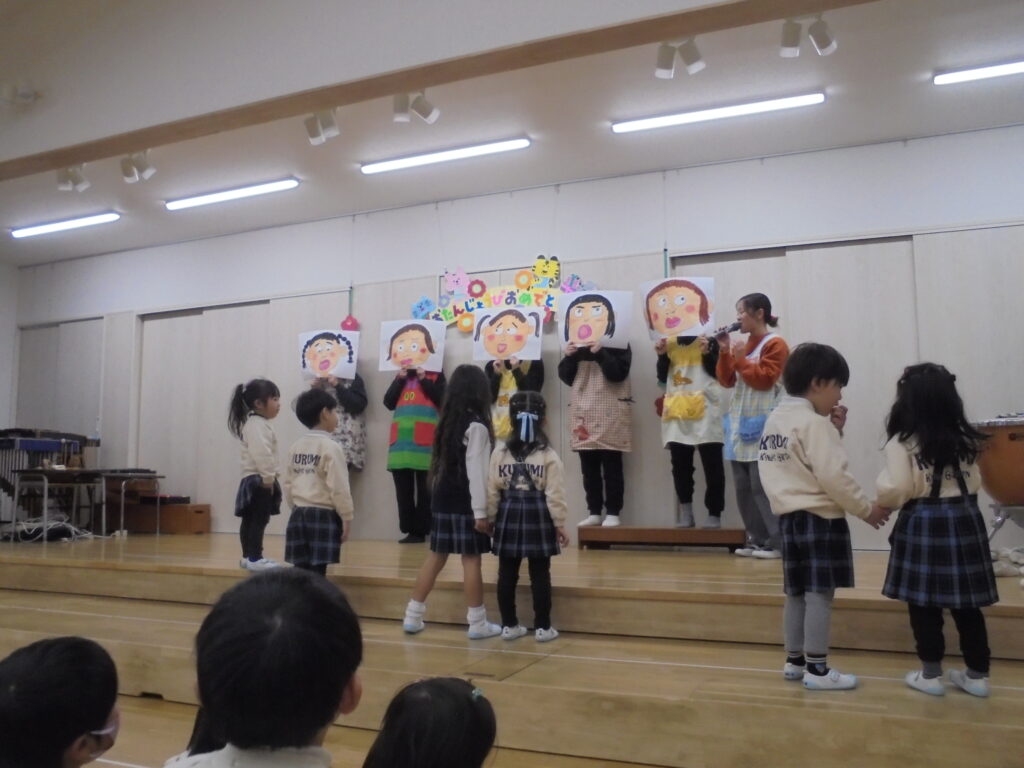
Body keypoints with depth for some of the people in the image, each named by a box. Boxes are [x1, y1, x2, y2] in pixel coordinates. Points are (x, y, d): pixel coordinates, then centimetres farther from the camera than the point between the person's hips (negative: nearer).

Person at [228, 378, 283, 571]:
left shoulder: (259, 423, 19)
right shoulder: (257, 424, -16)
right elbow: (261, 454, -26)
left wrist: (269, 477, 21)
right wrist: (268, 477, -22)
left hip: (255, 480, 11)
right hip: (259, 480, -11)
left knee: (250, 519, 15)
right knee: (259, 520, -10)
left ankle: (248, 556, 23)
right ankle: (254, 559, -9)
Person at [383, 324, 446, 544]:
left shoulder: (436, 376, 4)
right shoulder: (399, 376, 16)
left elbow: (441, 401, -10)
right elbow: (388, 403, 6)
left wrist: (424, 379, -10)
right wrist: (400, 379, -3)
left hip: (425, 443, -5)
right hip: (402, 442, 5)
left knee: (424, 490, -1)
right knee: (404, 491, 6)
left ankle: (422, 531, 3)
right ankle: (410, 531, 13)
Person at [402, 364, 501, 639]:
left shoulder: (448, 420, 11)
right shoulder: (476, 425, -11)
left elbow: (442, 463, 12)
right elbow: (475, 471, -16)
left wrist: (436, 493, 14)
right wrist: (481, 511, -16)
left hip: (442, 499, 7)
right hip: (464, 502, -7)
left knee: (436, 556, 13)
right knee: (471, 560, -1)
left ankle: (413, 616, 17)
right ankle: (478, 624, 7)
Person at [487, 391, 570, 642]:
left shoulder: (500, 452, 1)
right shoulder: (548, 455, -5)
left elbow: (492, 491, 3)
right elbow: (554, 494, -7)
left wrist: (491, 518, 13)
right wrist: (560, 524, 1)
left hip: (508, 515, 3)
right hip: (538, 516, -2)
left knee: (507, 574, 9)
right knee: (540, 575, 4)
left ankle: (509, 625, 16)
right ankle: (542, 627, 10)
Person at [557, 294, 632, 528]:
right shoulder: (576, 346, 12)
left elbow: (618, 374, -13)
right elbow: (566, 378, 10)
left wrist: (600, 353, -21)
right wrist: (568, 357, -6)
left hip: (610, 414, -5)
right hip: (583, 412, 5)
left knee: (611, 466, -4)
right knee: (589, 467, 7)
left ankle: (613, 513, 1)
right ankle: (594, 512, 14)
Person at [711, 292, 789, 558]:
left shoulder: (774, 345, -6)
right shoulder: (743, 345, 16)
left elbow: (764, 379, -15)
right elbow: (726, 381, 12)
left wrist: (740, 358, -11)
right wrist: (725, 353, 1)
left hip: (761, 429, -8)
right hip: (739, 426, 8)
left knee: (762, 487, -8)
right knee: (743, 489, 8)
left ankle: (777, 542, 0)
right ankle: (756, 540, 16)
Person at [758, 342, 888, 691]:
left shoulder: (775, 419, 13)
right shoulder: (813, 422, -15)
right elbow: (833, 476, -20)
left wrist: (833, 431, 7)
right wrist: (866, 510, -9)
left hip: (789, 516, 9)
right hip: (819, 518, -9)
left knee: (797, 592, 15)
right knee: (820, 593, -3)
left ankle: (794, 661, 24)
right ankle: (817, 669, 2)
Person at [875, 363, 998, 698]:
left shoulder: (902, 442, -12)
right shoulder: (964, 439, 7)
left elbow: (898, 490, -18)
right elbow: (974, 482, 15)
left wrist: (881, 504, 2)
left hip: (923, 522, -5)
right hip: (964, 519, 5)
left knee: (924, 603, 5)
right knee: (966, 603, 12)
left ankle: (930, 674, 14)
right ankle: (977, 675, 21)